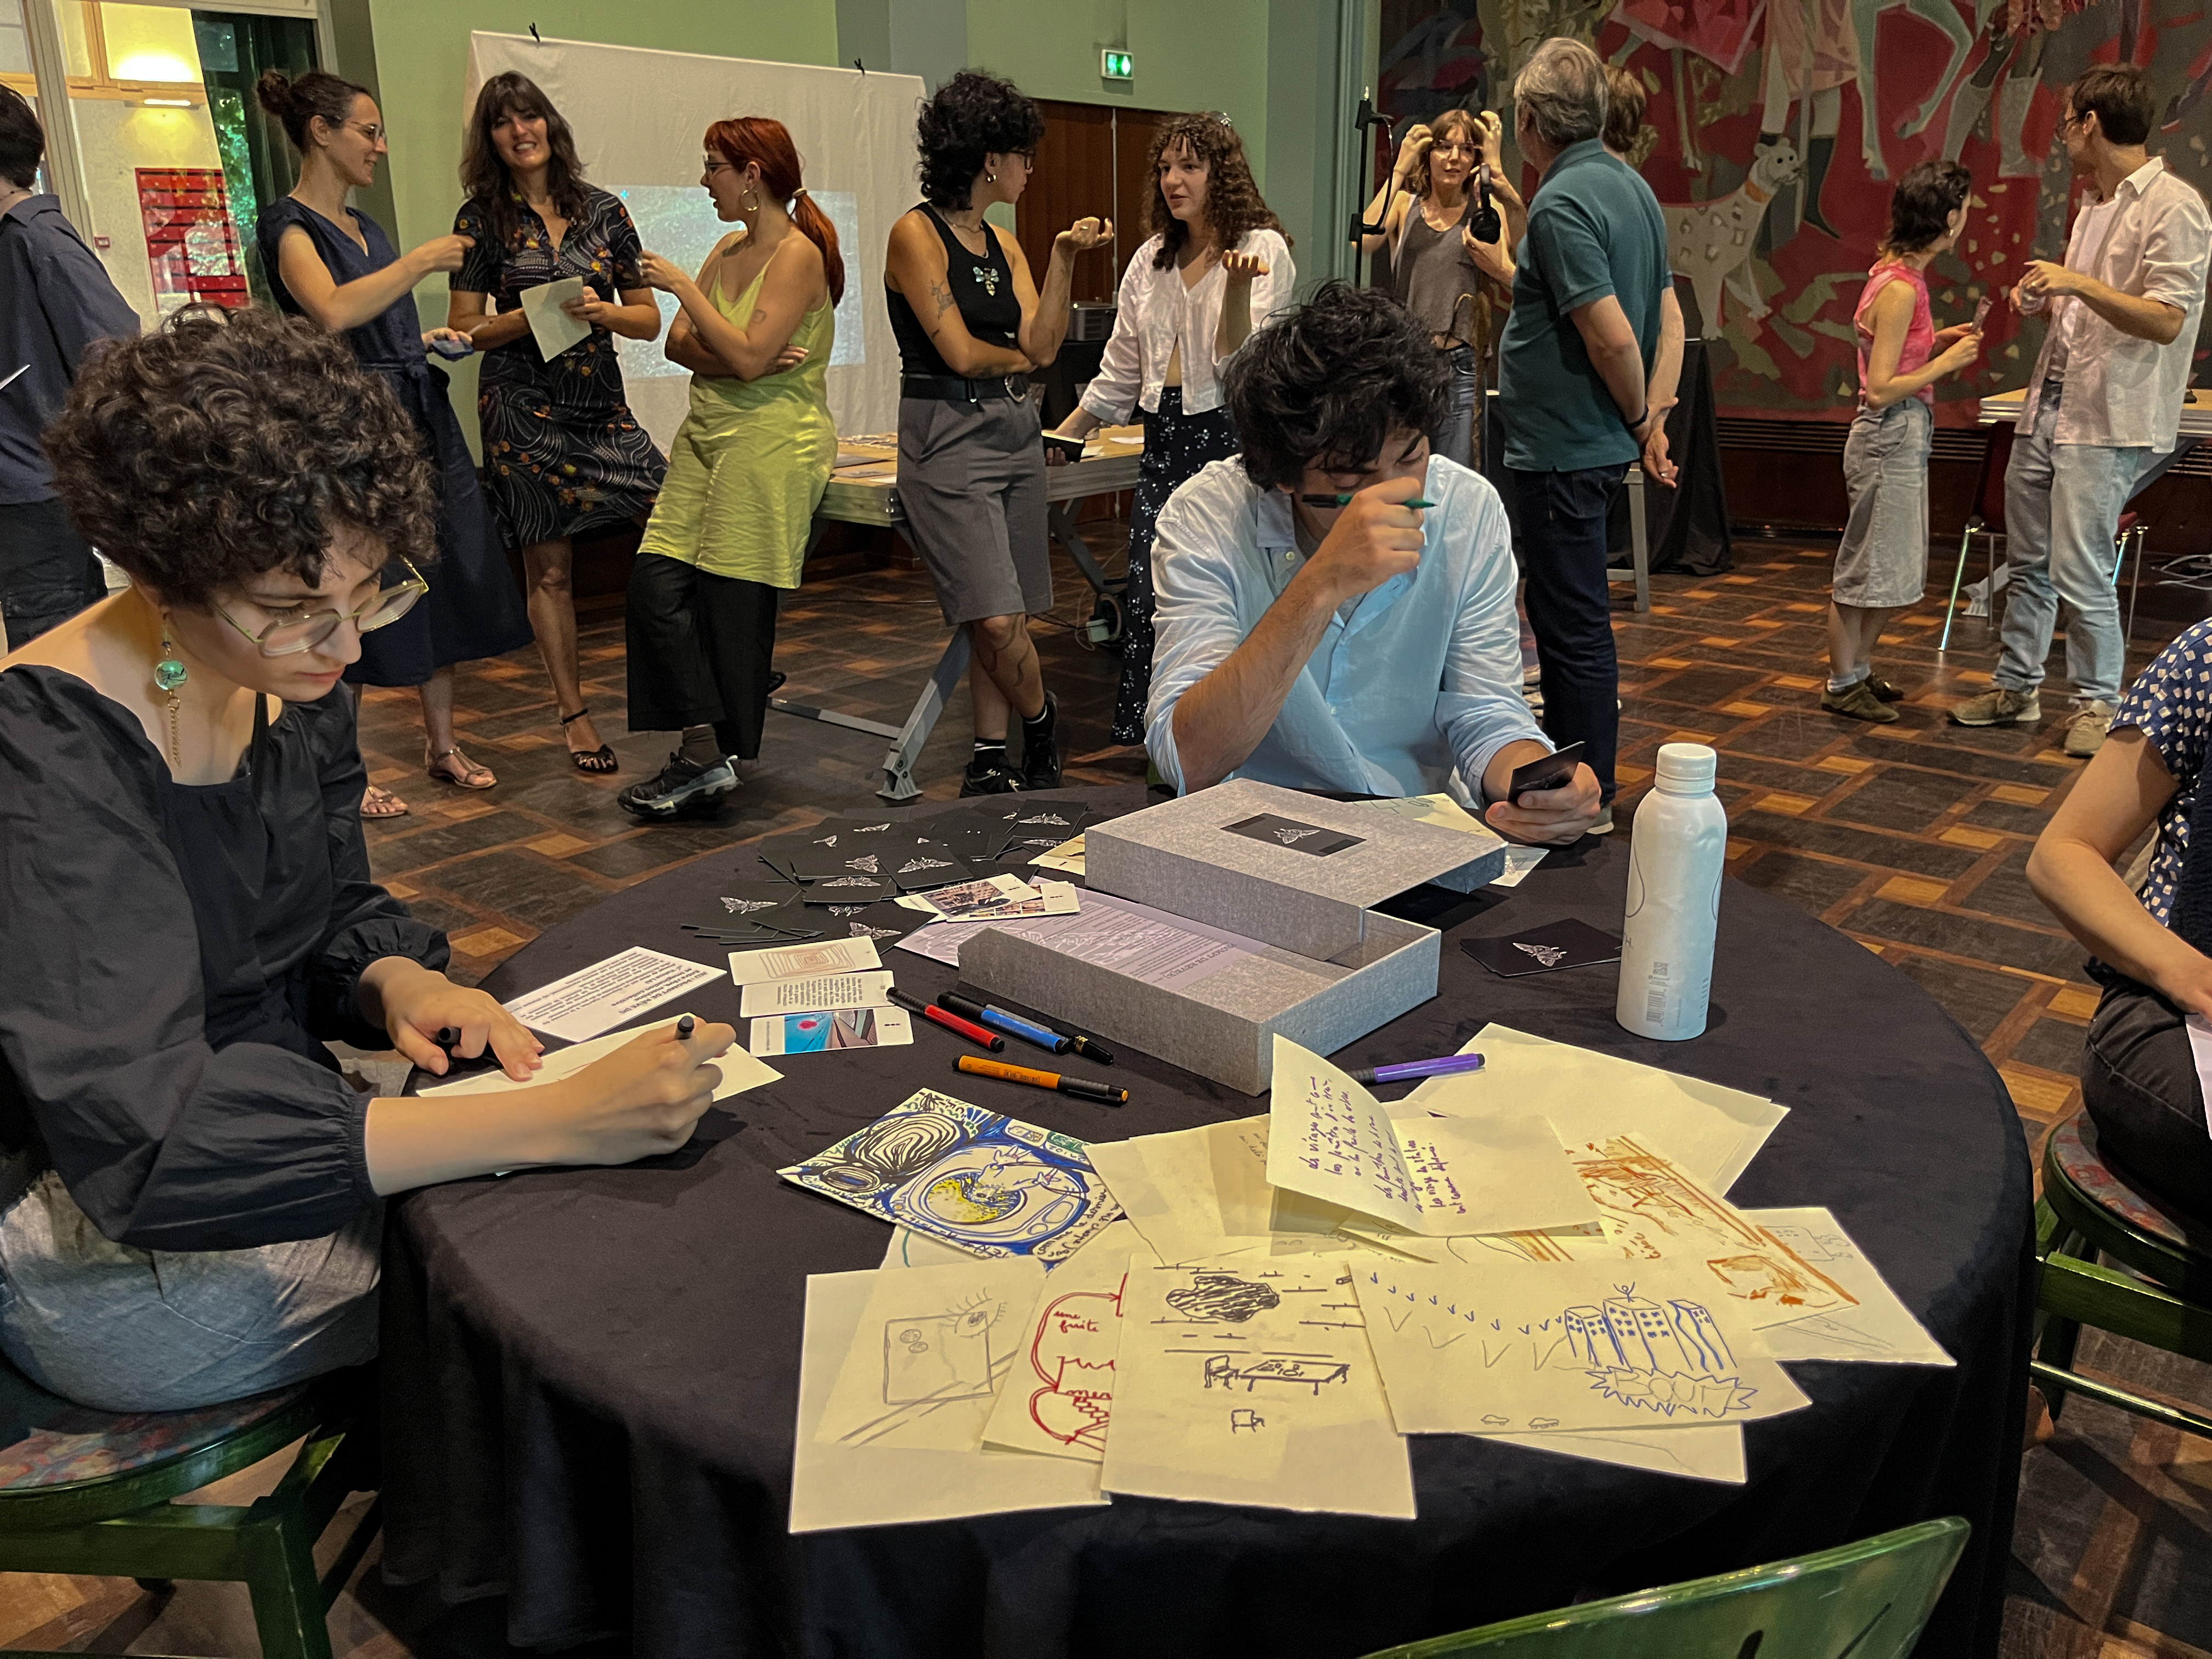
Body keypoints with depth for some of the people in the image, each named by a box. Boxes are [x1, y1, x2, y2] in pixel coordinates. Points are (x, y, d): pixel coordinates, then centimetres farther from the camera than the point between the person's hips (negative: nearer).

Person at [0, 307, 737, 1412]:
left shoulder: (295, 684, -4)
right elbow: (146, 1148, -37)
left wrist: (397, 982, -14)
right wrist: (560, 1123, -43)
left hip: (271, 1124, 7)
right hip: (92, 1243, -7)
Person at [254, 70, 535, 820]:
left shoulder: (362, 224, 18)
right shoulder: (288, 223, -8)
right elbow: (333, 311, -27)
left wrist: (427, 339, 11)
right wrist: (423, 260, -19)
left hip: (419, 416, 8)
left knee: (442, 582, 9)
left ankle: (442, 743, 20)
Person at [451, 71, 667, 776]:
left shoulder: (604, 210, 8)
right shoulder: (482, 219, 3)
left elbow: (649, 318, 10)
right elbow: (465, 329, 1)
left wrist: (604, 312, -11)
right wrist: (540, 314, -14)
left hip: (602, 400, 2)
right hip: (523, 407, -2)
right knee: (549, 568, 1)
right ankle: (574, 713, 13)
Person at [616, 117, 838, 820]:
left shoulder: (799, 256, -8)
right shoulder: (729, 249, 17)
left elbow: (747, 357, -18)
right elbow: (679, 344, 9)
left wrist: (683, 285, -11)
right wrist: (733, 357, -10)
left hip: (772, 445, -8)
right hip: (707, 434, 8)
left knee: (734, 603, -5)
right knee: (657, 584, -4)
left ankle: (711, 759, 5)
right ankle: (704, 751, -1)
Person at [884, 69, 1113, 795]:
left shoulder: (1003, 244, 15)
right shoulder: (916, 232, -7)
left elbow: (1042, 344, 5)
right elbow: (959, 351, -11)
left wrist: (1064, 258, -2)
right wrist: (1018, 361, 6)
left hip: (1015, 432, 7)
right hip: (947, 438, -7)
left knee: (996, 617, 6)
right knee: (997, 617, -12)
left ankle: (989, 762, 15)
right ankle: (1040, 723, 13)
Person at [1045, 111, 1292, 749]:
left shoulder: (1262, 247, -1)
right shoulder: (1152, 259, 17)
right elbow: (1122, 371, 20)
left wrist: (1238, 287, -24)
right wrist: (1063, 434, 17)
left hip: (1230, 436, -6)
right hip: (1164, 438, 6)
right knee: (1146, 593, 1)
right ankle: (1149, 734, 10)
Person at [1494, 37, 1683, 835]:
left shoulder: (1561, 205, -18)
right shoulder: (1631, 185, 12)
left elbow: (1614, 337, -24)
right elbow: (1669, 319, 12)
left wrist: (1639, 418, -7)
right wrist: (1653, 422, 4)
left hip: (1563, 448, -10)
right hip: (1595, 442, 10)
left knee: (1574, 627, -2)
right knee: (1572, 620, 19)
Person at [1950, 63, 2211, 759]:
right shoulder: (2094, 210, 17)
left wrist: (2078, 284, -22)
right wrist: (2045, 296, 10)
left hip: (2107, 421, -9)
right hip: (2048, 405, 9)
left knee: (2079, 570, -8)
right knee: (2028, 561, 13)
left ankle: (2098, 702, 8)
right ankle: (2015, 687, 24)